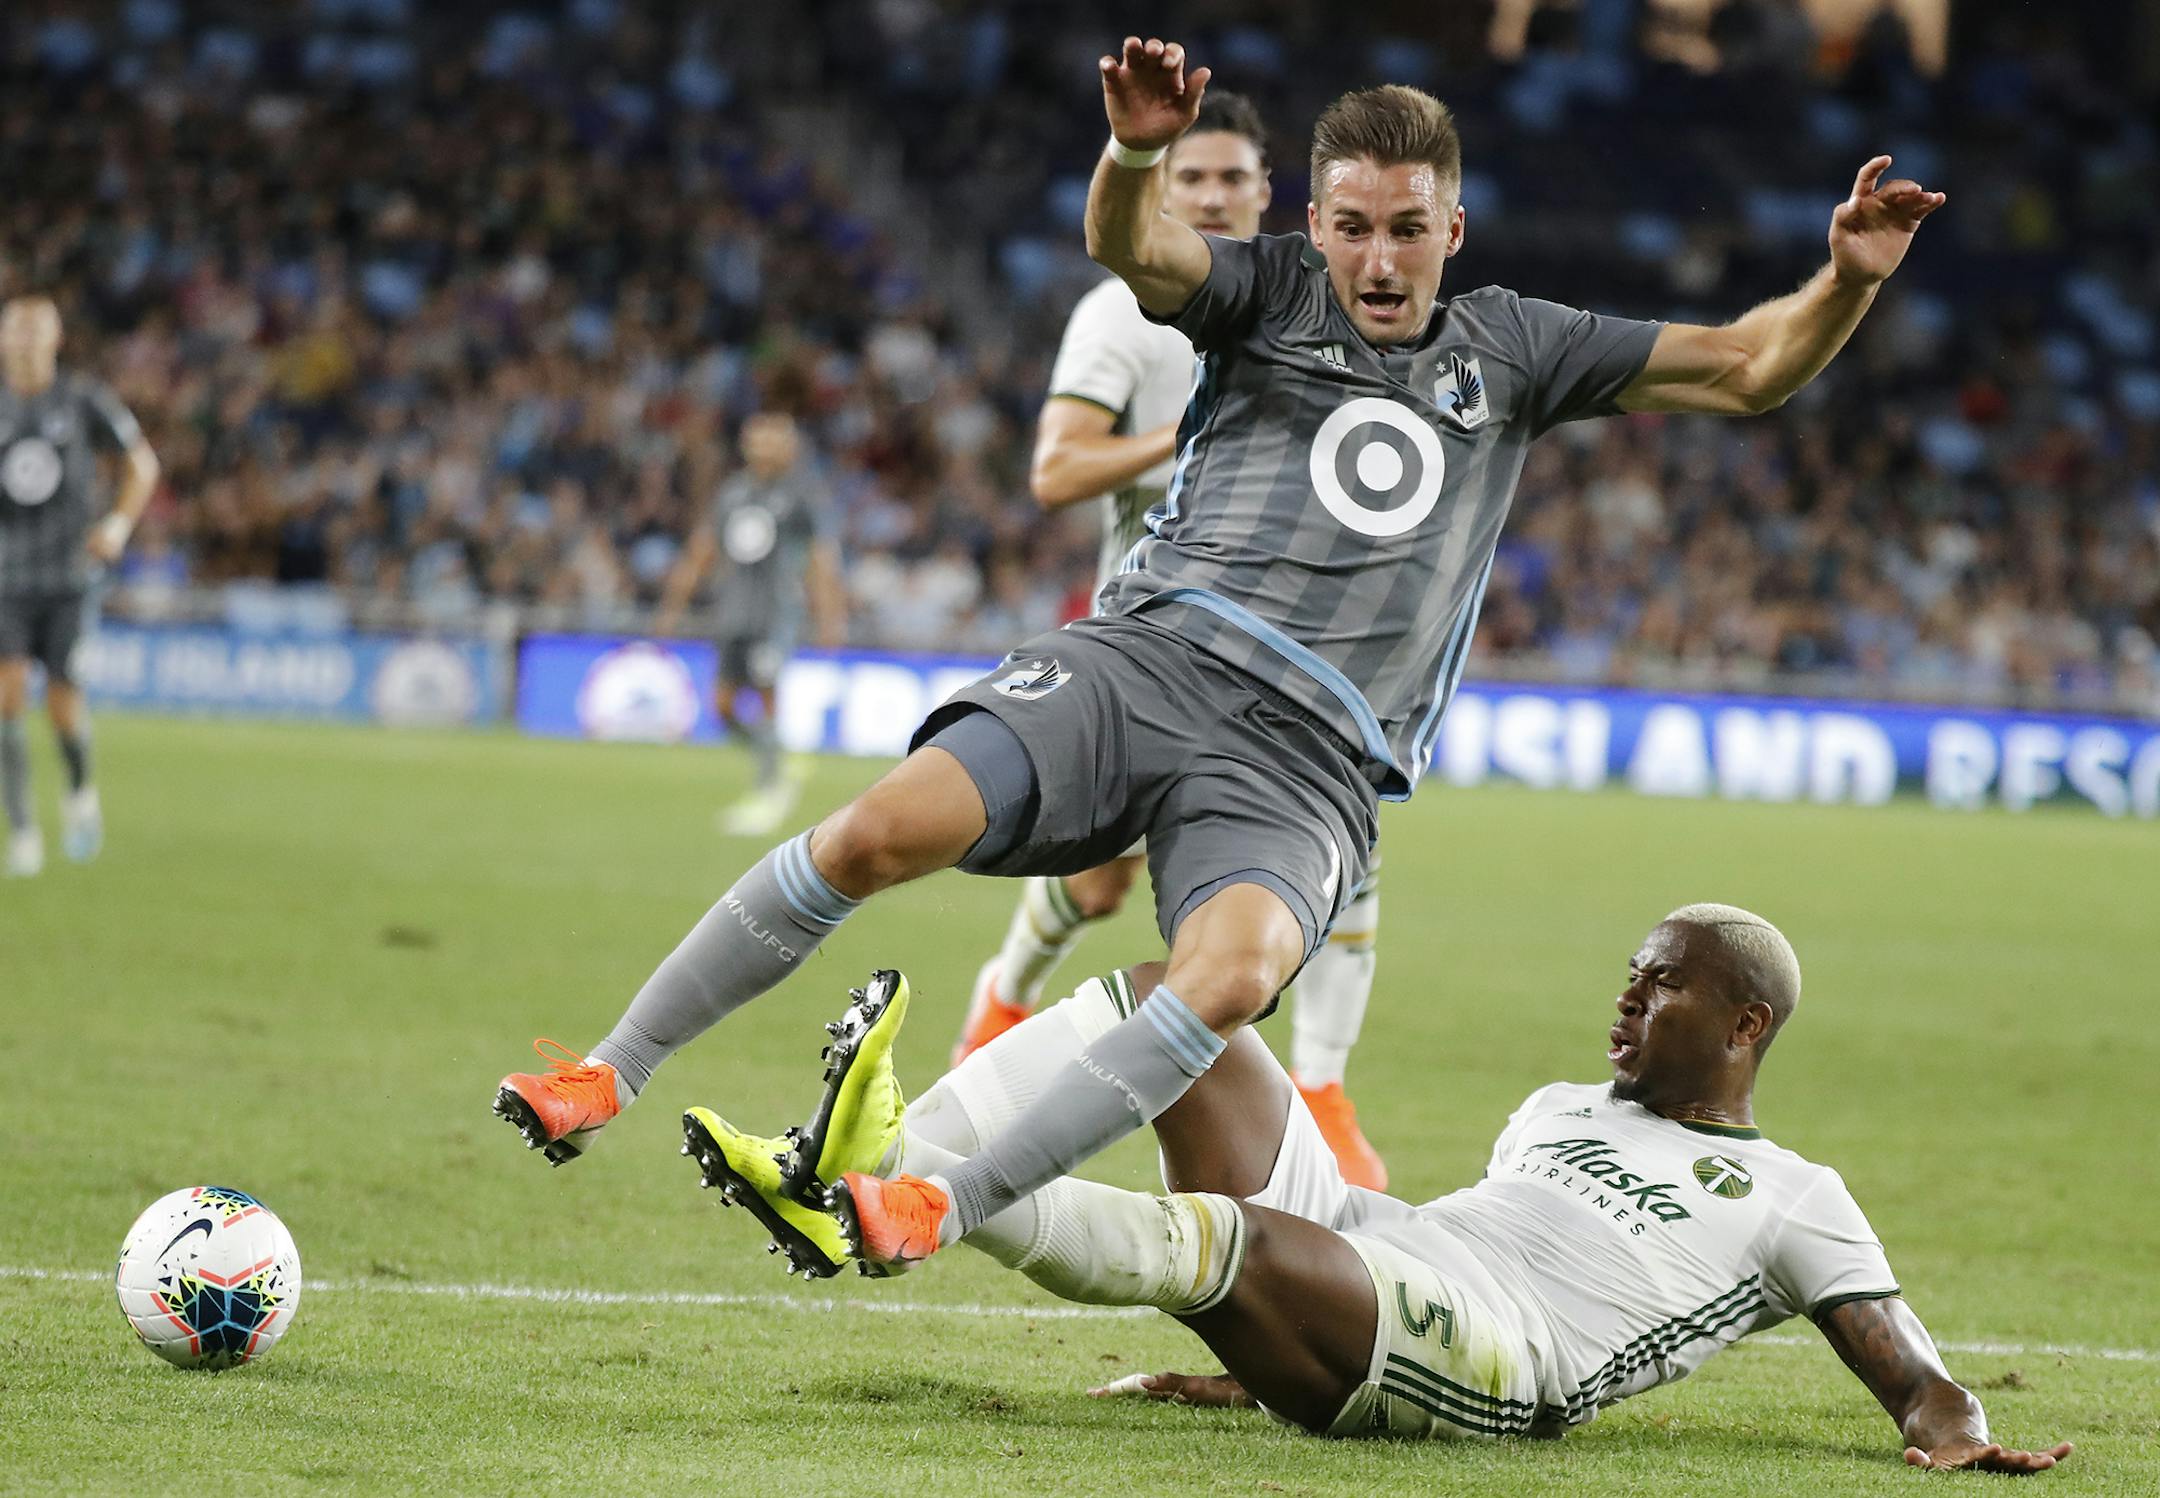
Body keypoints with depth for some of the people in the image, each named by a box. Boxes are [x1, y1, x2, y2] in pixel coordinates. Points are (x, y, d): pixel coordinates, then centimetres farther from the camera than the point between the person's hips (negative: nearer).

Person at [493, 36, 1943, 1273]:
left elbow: (1744, 369, 20)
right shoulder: (1270, 295, 13)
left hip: (1308, 760, 1)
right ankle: (610, 1071, -10)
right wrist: (1138, 151, -31)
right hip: (1145, 657, 0)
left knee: (1232, 976, -33)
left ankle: (951, 1202, -29)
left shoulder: (1510, 351, 19)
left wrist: (1844, 283, 1)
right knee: (884, 829, -23)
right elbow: (1128, 245, -8)